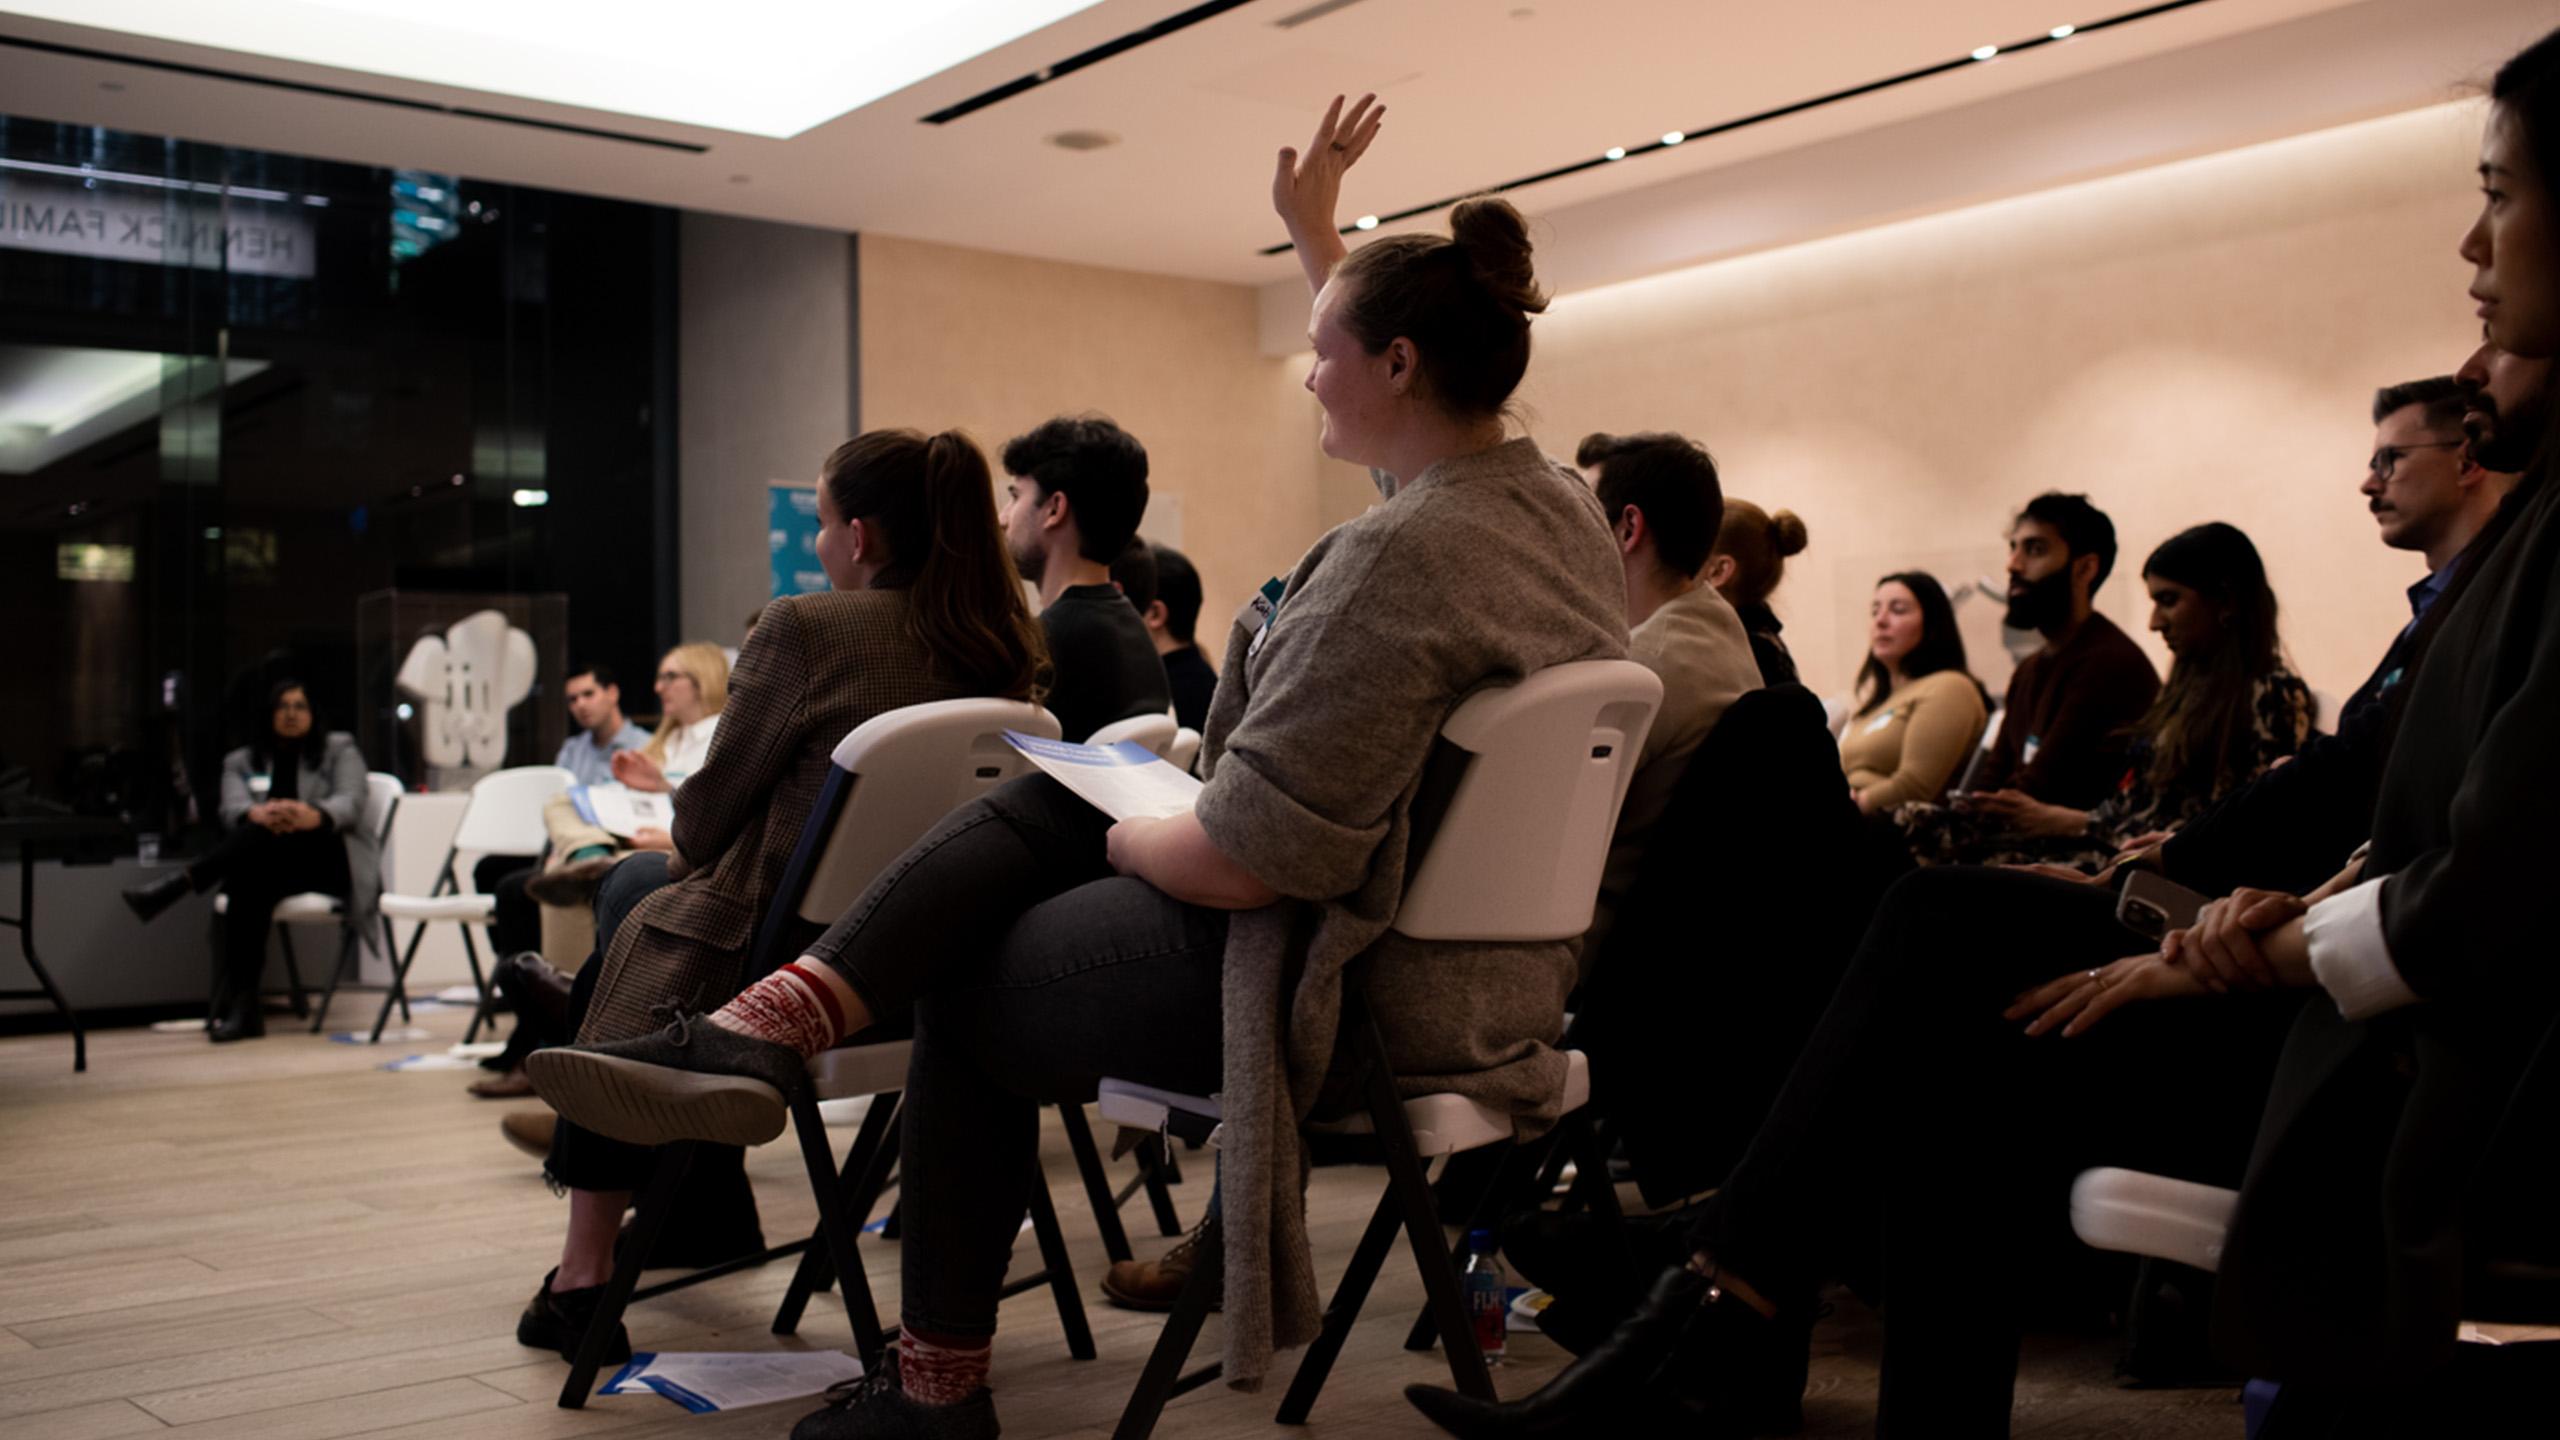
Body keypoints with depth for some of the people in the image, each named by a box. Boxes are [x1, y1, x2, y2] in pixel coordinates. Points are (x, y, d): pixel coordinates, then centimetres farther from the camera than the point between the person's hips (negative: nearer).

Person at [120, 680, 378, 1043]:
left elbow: (350, 803, -5)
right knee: (248, 883, -37)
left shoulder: (339, 749, 14)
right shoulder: (241, 762, 19)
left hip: (329, 858, -1)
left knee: (279, 835, -36)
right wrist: (258, 815, -29)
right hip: (265, 864, 1)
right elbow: (232, 810, -2)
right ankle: (239, 1009, -46)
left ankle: (178, 884, -46)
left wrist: (315, 816, -31)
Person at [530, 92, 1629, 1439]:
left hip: (1340, 984, -9)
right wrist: (1320, 239, 28)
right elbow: (1404, 409, 26)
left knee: (971, 990, 12)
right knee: (1041, 800, 14)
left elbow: (1243, 859, -28)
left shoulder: (1399, 555, -27)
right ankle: (767, 1025, 4)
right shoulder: (1561, 502, 2)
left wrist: (1130, 837, -8)